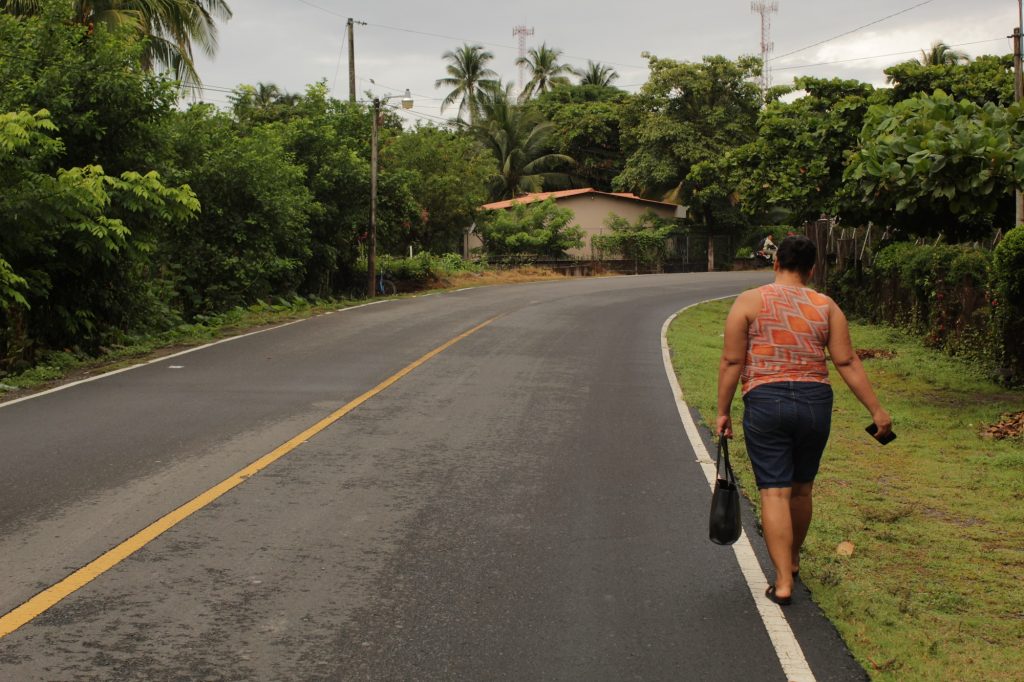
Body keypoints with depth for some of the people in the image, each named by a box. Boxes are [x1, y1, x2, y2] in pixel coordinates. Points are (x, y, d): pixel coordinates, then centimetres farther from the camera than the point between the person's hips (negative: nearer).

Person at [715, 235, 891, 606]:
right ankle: (792, 560, 37)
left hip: (765, 402, -3)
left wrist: (723, 411, 3)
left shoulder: (749, 302, 0)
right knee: (801, 488, 18)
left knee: (774, 492, -2)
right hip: (815, 402, 3)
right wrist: (877, 410, 5)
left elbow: (732, 360, -3)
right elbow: (847, 362, 1)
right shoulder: (826, 306, 6)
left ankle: (782, 581, -8)